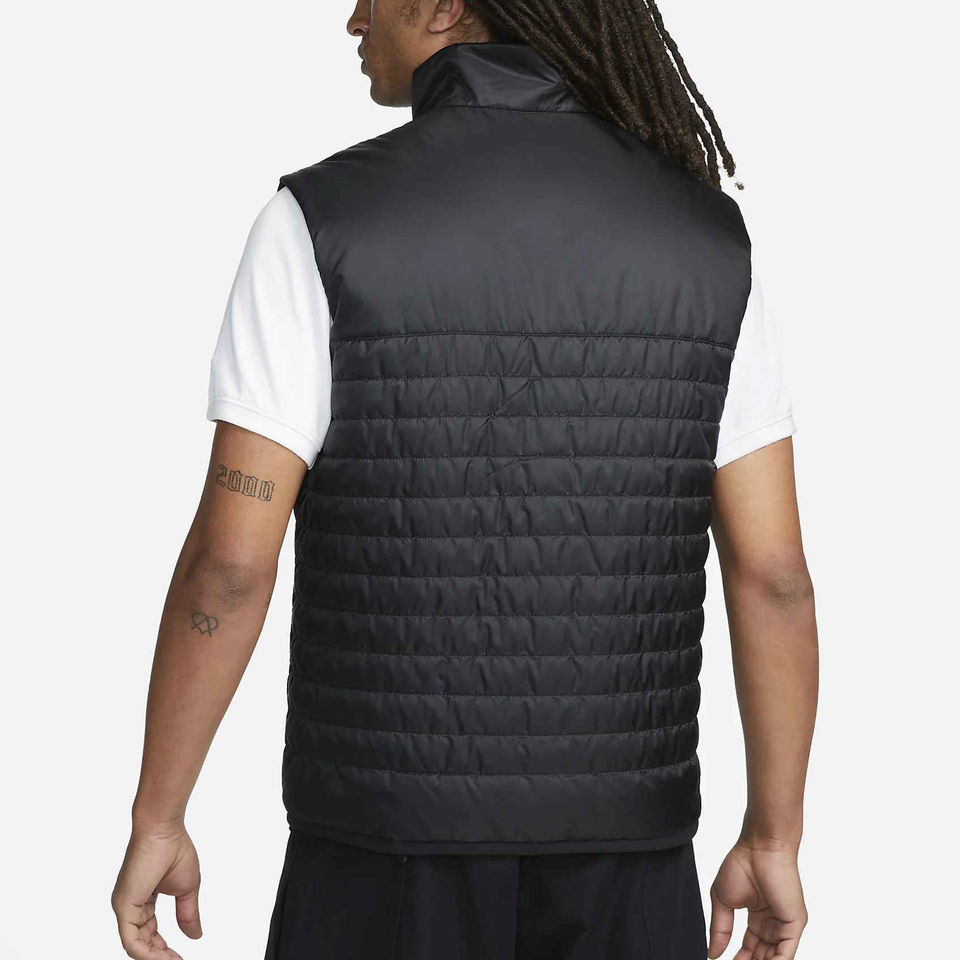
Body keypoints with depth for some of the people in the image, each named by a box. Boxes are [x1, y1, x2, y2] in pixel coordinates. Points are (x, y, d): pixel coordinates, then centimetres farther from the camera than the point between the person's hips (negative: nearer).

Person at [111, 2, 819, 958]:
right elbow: (771, 572, -2)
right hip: (613, 845, 3)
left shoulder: (322, 225, -12)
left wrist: (154, 823, 0)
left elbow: (227, 564, -13)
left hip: (394, 850, -3)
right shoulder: (699, 235, -2)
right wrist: (774, 843, 9)